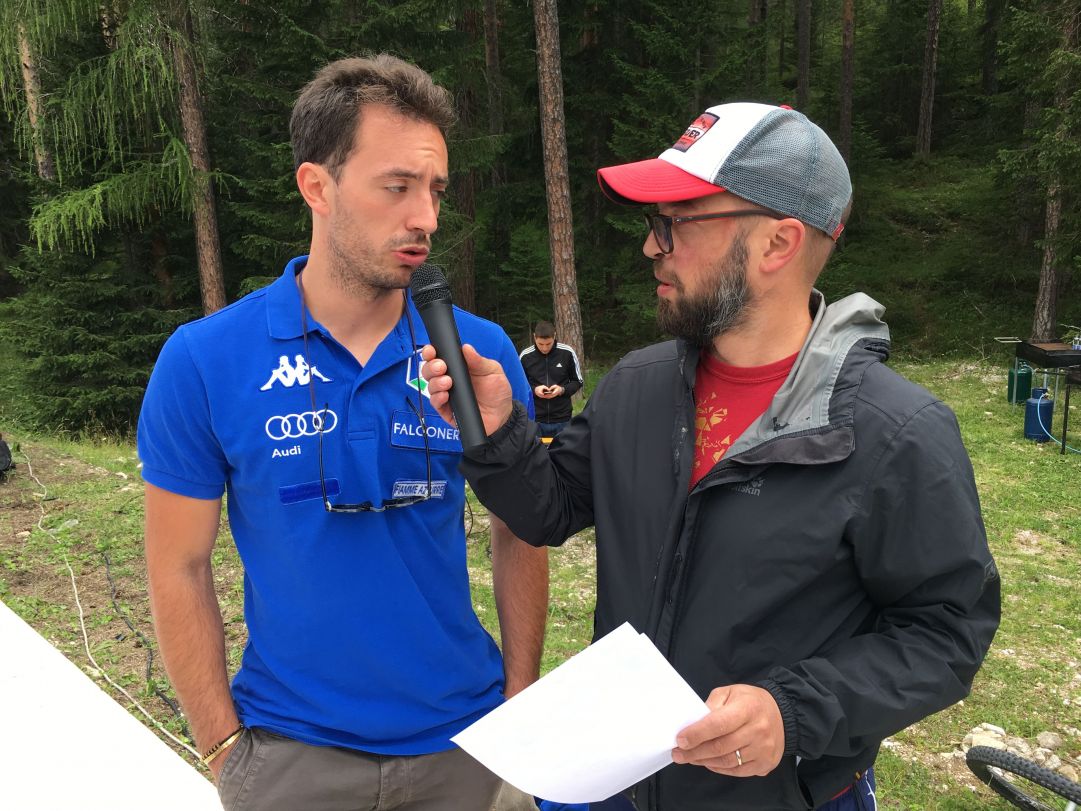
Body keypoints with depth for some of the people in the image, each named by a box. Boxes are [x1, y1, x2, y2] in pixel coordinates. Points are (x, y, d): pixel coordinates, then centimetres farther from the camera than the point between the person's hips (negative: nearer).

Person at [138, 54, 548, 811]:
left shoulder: (482, 350, -10)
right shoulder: (202, 362, -13)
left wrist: (521, 704, -1)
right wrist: (226, 748, -4)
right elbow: (181, 570, -5)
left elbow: (519, 533, 0)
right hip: (291, 750, -1)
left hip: (463, 739, 2)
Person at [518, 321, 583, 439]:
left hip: (562, 419, 0)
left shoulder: (567, 353, -6)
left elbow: (577, 382, 5)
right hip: (535, 419, 0)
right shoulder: (525, 356, -5)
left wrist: (562, 390, -14)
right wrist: (533, 390, -13)